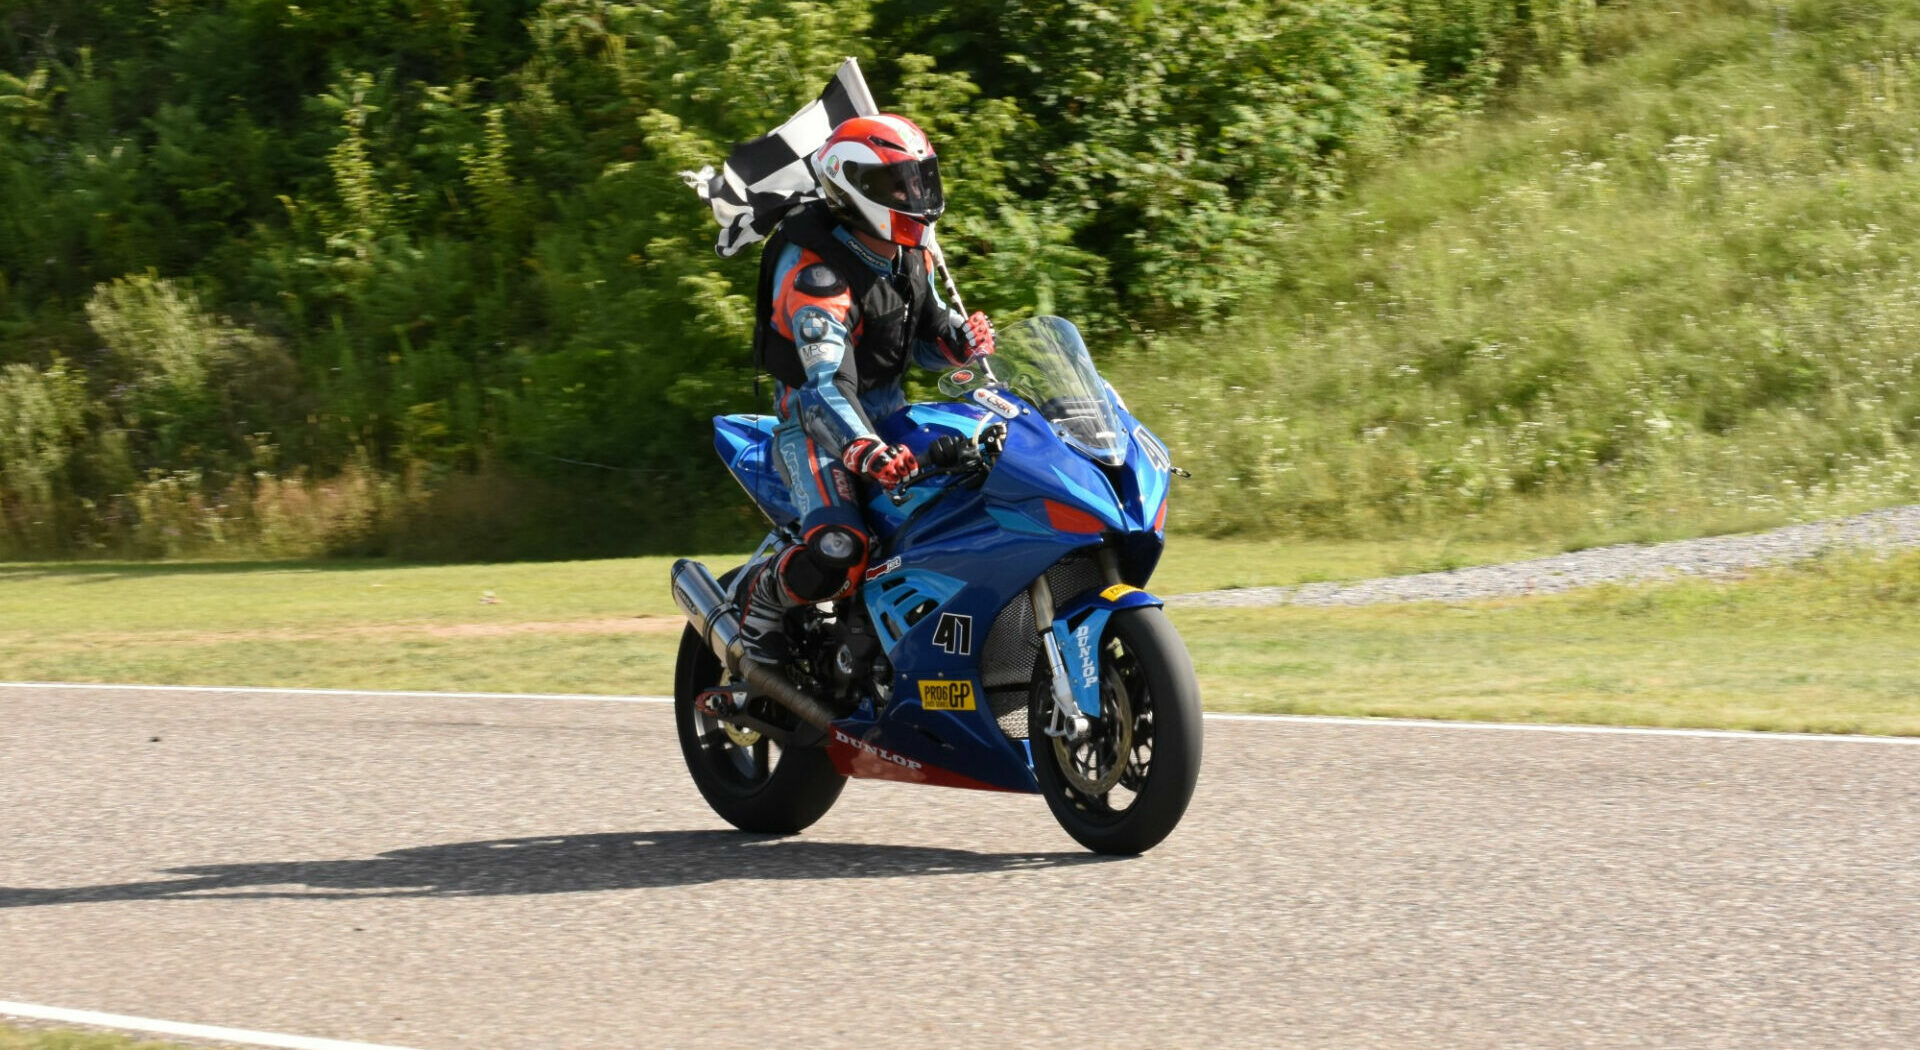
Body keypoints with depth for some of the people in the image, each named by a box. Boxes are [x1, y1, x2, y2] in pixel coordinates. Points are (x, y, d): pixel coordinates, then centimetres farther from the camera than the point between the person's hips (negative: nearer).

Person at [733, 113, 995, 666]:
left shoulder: (910, 255, 5)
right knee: (837, 555, -31)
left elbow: (927, 337, 15)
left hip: (889, 411, 9)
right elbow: (827, 382, -33)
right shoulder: (815, 271, -23)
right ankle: (759, 594, 0)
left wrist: (962, 338, -10)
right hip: (816, 419, -9)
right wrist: (867, 453, -51)